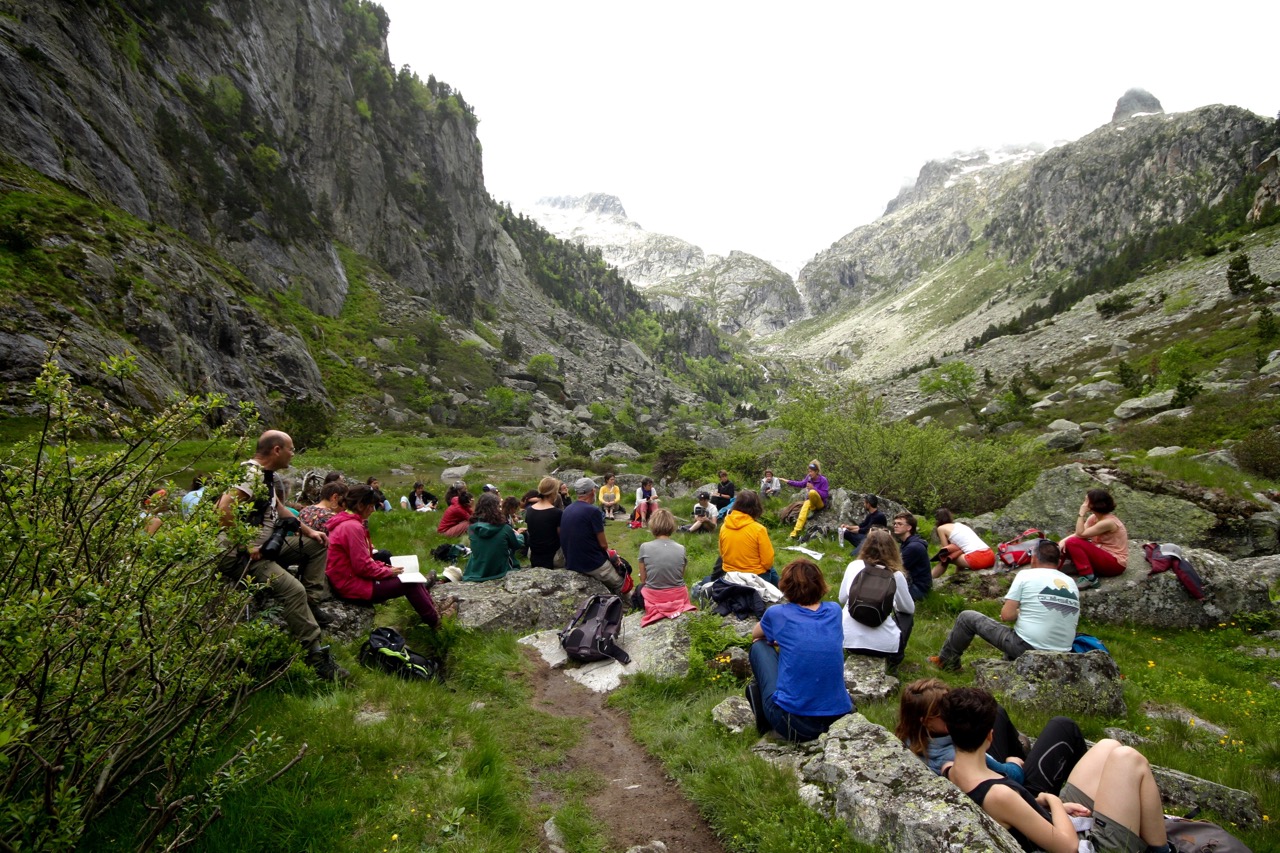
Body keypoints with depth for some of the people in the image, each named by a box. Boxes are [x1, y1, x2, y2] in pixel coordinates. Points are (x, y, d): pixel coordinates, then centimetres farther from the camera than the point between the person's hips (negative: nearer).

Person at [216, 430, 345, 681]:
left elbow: (279, 509, 23)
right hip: (242, 555, -11)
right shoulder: (250, 474, -18)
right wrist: (246, 546, -25)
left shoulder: (266, 475, 13)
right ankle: (316, 657, -21)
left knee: (318, 544, 12)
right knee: (293, 589, -26)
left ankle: (311, 604, 3)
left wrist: (309, 531, 15)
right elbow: (223, 509, -31)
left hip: (265, 545, 11)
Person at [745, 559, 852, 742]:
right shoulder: (834, 611, 5)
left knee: (759, 646, 17)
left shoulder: (777, 614, -3)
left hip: (795, 724, -4)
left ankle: (764, 718, 21)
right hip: (840, 718, 4)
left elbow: (755, 634, 21)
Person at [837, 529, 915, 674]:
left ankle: (856, 654, 27)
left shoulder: (854, 566, -1)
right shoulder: (896, 575, -7)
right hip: (883, 645, -2)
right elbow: (909, 608, 9)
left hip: (849, 640, 2)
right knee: (906, 615, 26)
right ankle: (893, 661, 23)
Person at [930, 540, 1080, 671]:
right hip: (1060, 656, 6)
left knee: (967, 617, 13)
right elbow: (1073, 622, 17)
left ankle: (947, 660, 27)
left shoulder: (1026, 575, -6)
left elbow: (1007, 615, -10)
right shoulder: (1072, 583, 8)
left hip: (1026, 647, -6)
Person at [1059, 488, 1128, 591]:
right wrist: (1063, 540, -21)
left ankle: (1089, 578, -21)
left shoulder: (1108, 522, -24)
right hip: (1104, 555, 8)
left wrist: (1081, 513, -24)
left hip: (1115, 563, -8)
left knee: (1074, 543, -25)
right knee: (1065, 545, -5)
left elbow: (1080, 534, -26)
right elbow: (1077, 533, -2)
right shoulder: (1094, 517, 2)